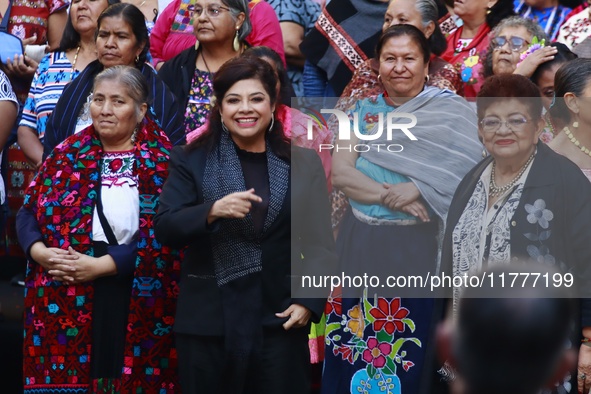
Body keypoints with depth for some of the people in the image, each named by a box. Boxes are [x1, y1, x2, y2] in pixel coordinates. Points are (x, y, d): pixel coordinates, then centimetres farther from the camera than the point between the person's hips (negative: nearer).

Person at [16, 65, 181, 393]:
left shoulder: (163, 161, 0)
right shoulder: (68, 154, 12)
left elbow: (162, 232, -10)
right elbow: (28, 211, 11)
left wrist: (101, 265, -16)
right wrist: (39, 251, -10)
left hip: (135, 302, -3)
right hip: (64, 299, 3)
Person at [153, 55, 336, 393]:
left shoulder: (304, 163, 6)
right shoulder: (191, 160, 4)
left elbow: (320, 243, 7)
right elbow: (165, 230, -5)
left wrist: (308, 302, -6)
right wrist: (212, 211, -22)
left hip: (280, 320, 1)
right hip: (207, 320, 0)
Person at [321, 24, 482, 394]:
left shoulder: (450, 111, -3)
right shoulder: (364, 110, 8)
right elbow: (340, 171, -2)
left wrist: (419, 189, -23)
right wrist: (388, 195, -16)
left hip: (415, 247, -3)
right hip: (359, 243, 3)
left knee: (408, 356, 3)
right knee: (352, 342, 8)